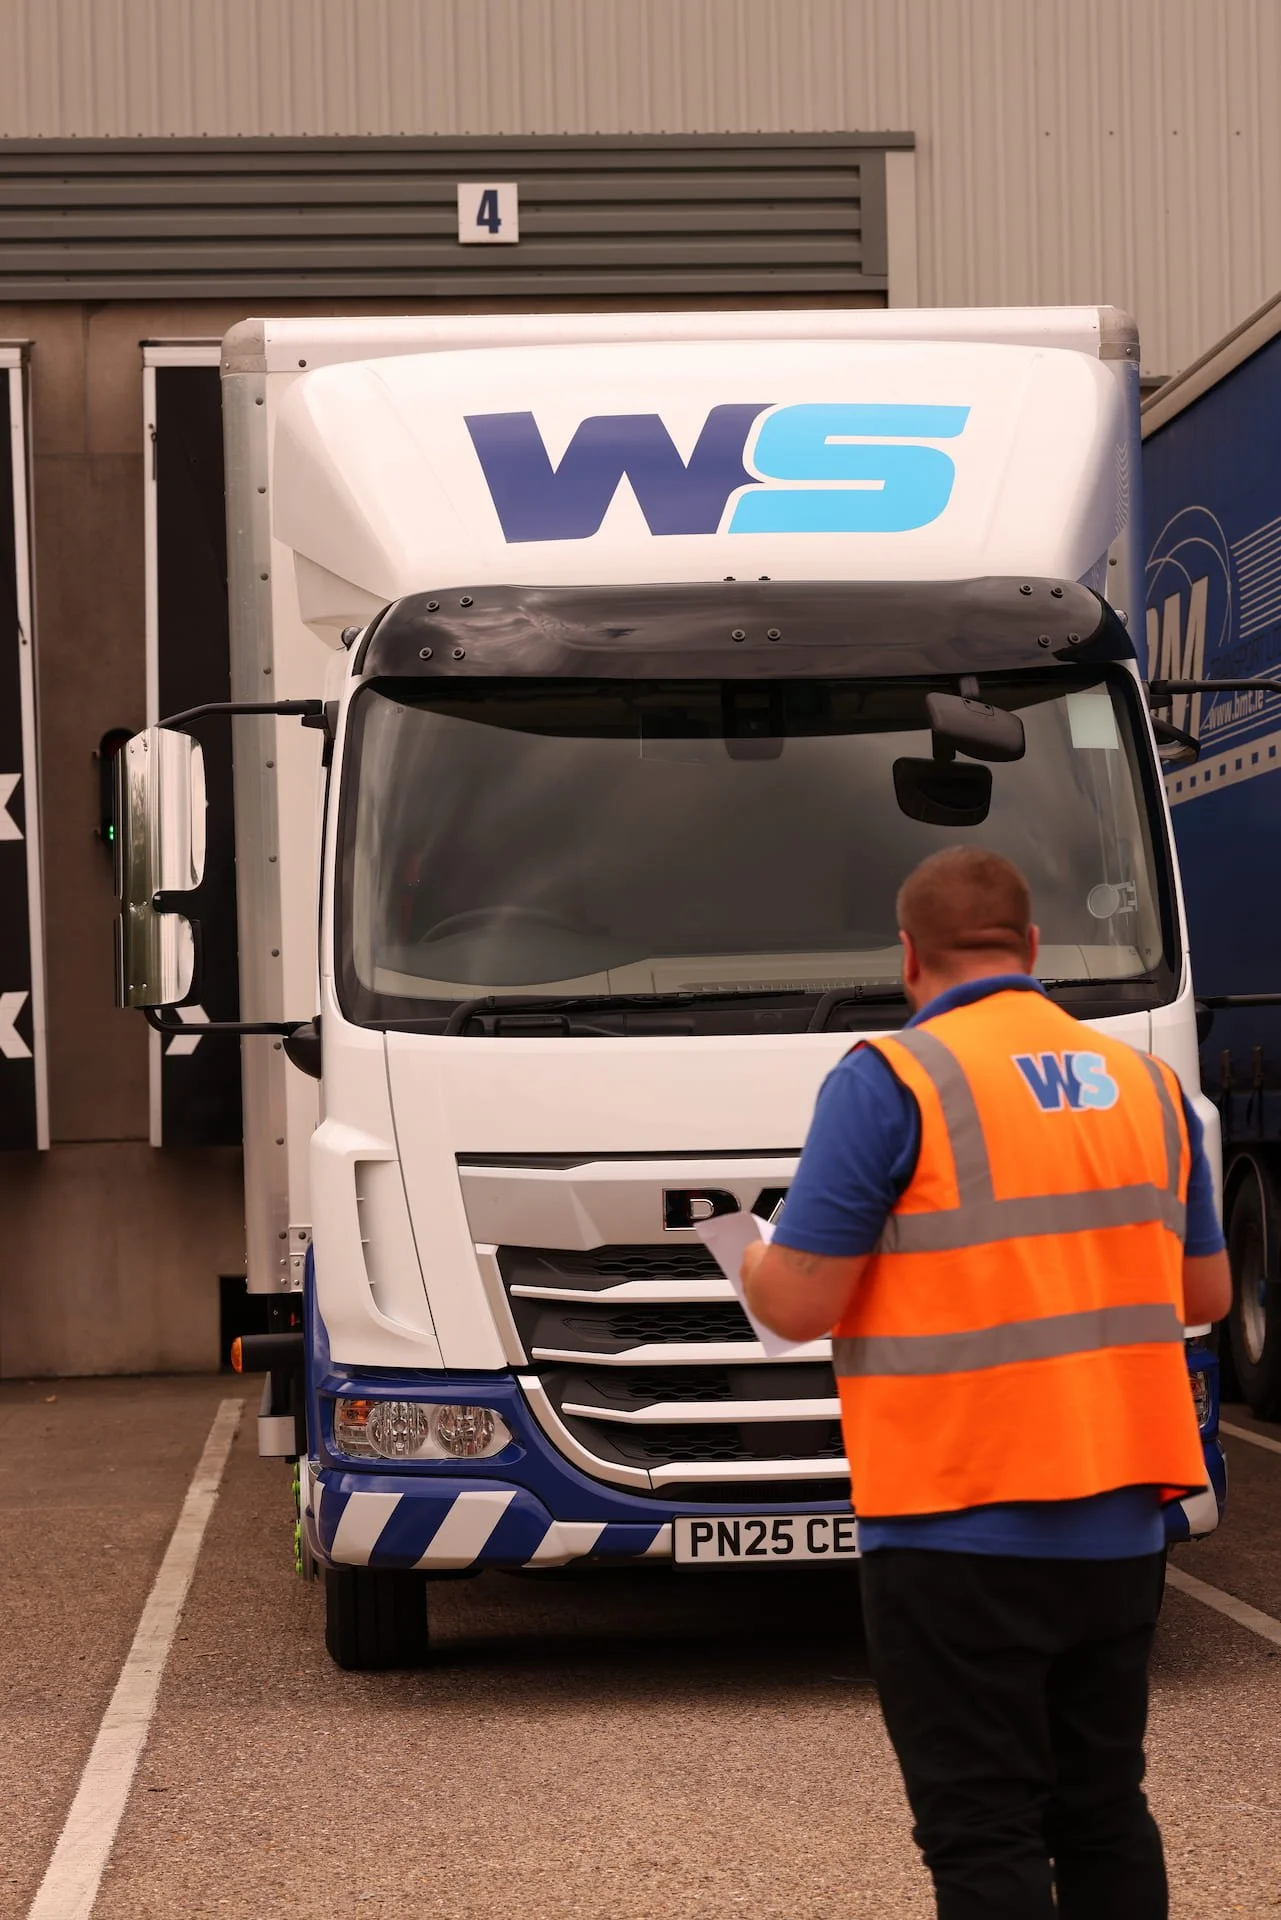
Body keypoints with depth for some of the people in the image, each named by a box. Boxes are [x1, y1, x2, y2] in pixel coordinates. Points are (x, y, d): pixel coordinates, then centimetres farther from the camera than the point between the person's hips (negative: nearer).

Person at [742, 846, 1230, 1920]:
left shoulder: (891, 1082, -10)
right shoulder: (1146, 1086, 9)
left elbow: (802, 1306, -12)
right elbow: (1205, 1295, 17)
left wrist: (755, 1268, 10)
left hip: (963, 1535, -6)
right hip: (1121, 1535, 6)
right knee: (1105, 1810, 17)